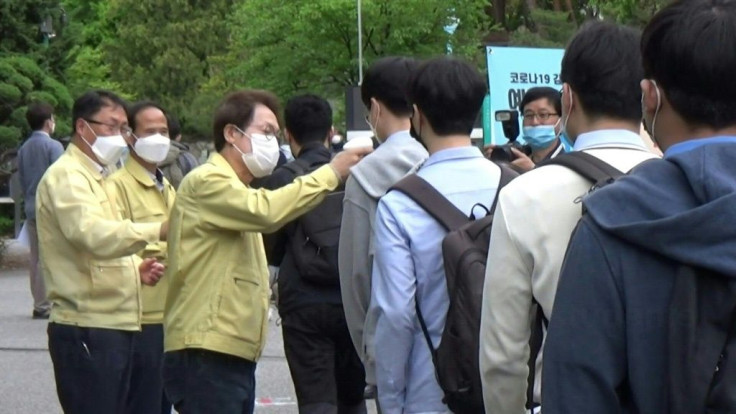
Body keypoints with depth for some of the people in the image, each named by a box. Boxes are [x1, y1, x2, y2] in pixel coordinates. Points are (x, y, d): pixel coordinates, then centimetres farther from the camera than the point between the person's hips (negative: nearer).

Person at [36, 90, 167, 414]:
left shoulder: (94, 178, 22)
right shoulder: (66, 176, -12)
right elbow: (94, 235, -30)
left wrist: (135, 269, 9)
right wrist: (158, 231, -41)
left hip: (113, 325, 10)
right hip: (87, 329, -10)